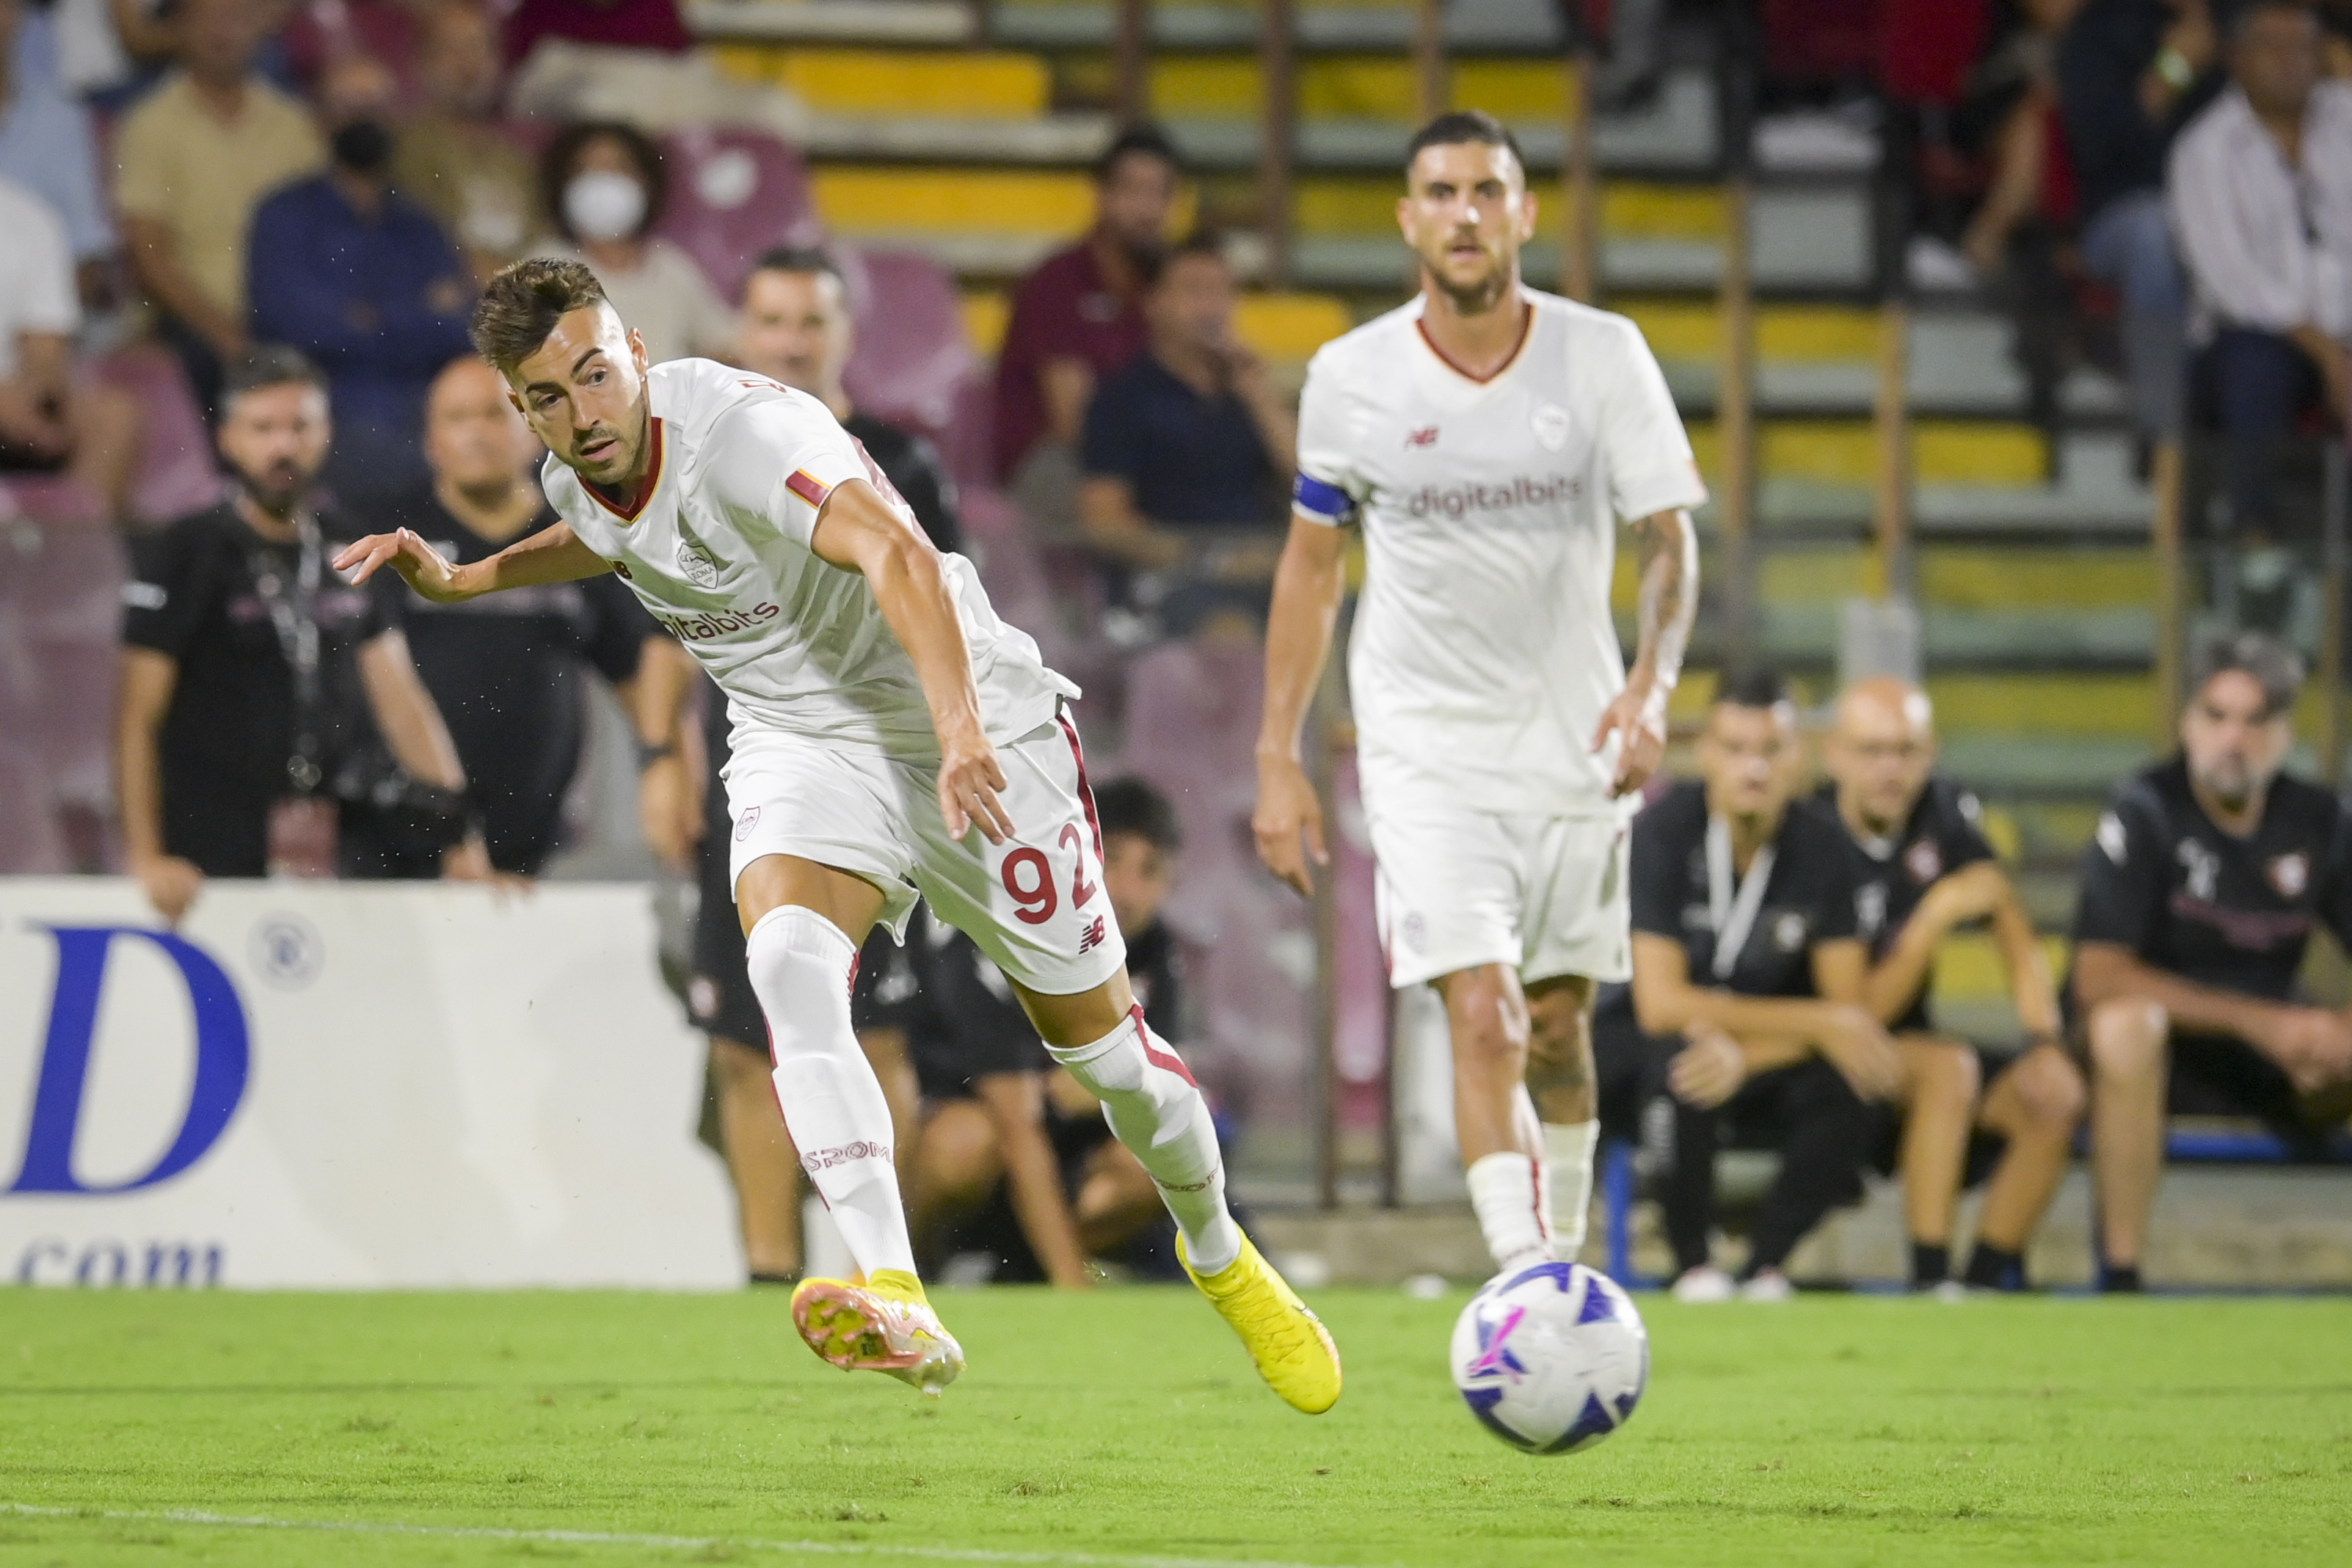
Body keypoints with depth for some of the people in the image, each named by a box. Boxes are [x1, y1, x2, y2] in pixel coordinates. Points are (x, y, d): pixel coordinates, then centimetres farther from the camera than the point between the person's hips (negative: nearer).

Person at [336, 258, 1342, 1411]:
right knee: (787, 959, -27)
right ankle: (899, 1306, -39)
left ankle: (1219, 1255, 37)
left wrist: (960, 735, -56)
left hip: (964, 726, -5)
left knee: (1090, 1025, 6)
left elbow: (899, 557, -43)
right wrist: (462, 580, 14)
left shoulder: (738, 429, -29)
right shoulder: (575, 476, -3)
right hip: (800, 745, 5)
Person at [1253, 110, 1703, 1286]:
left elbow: (1670, 541, -4)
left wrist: (1652, 682, -23)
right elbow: (1311, 565, 8)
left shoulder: (1603, 356, -5)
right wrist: (1277, 759, 4)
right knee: (1485, 1019, -17)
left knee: (1559, 1028, 11)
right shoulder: (1351, 378, -3)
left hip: (1574, 739, 2)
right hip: (1426, 746, -1)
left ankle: (1561, 1267, 31)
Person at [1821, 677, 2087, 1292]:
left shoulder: (1946, 813, 0)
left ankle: (1986, 1277, -9)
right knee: (1949, 1068, -34)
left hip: (1910, 1047, 6)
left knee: (2055, 1097, -16)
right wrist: (1937, 915, -27)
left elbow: (2017, 941, 5)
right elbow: (1862, 1012, -19)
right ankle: (1929, 1277, -33)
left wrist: (2045, 1041, -10)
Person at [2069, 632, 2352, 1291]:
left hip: (2273, 1044, 4)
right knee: (2126, 1023, -39)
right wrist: (2258, 1022, -31)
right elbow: (2098, 977, -24)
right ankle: (2118, 1278, -33)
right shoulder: (2145, 813, -15)